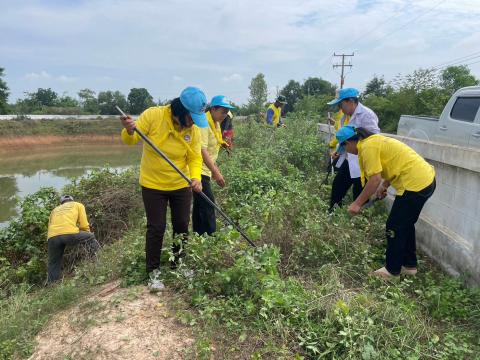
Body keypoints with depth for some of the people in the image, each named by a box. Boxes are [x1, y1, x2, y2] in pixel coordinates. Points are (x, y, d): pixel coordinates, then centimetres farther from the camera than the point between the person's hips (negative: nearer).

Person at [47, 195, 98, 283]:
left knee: (54, 266, 18)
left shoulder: (54, 210, 38)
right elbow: (84, 226, 15)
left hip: (52, 237, 4)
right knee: (91, 238, 21)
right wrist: (87, 237, 32)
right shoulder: (78, 205, 27)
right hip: (70, 233, -4)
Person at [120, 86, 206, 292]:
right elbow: (130, 140, -10)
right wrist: (129, 131, -34)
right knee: (156, 228, 0)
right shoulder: (153, 115, -18)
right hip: (153, 185, -3)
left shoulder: (194, 128, -10)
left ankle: (178, 265, 34)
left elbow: (195, 157, -9)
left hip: (181, 185, 3)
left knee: (182, 226, 12)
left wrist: (196, 177, -29)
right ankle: (153, 272, 17)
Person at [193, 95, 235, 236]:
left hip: (204, 170, 10)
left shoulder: (215, 124, 12)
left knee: (200, 206, 13)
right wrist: (216, 172, -29)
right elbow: (202, 150, -25)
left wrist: (215, 169, 22)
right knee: (208, 204, -9)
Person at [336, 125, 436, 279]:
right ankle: (409, 265, 33)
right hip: (426, 179, 10)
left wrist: (357, 203, -12)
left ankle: (392, 270, 16)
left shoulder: (367, 147, -14)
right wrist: (385, 185, 15)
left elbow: (375, 180, -19)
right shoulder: (374, 139, 15)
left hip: (416, 183, -10)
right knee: (406, 224, 21)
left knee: (394, 227, 3)